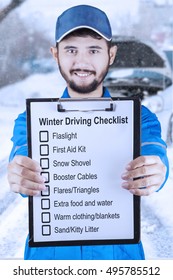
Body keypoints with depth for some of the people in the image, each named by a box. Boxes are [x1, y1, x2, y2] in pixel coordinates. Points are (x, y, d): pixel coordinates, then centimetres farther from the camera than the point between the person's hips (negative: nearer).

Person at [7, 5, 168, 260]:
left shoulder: (140, 118, -6)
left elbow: (153, 155, -24)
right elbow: (24, 157, -23)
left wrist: (153, 173, -47)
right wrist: (22, 175, -46)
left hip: (119, 251, 1)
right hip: (49, 251, 0)